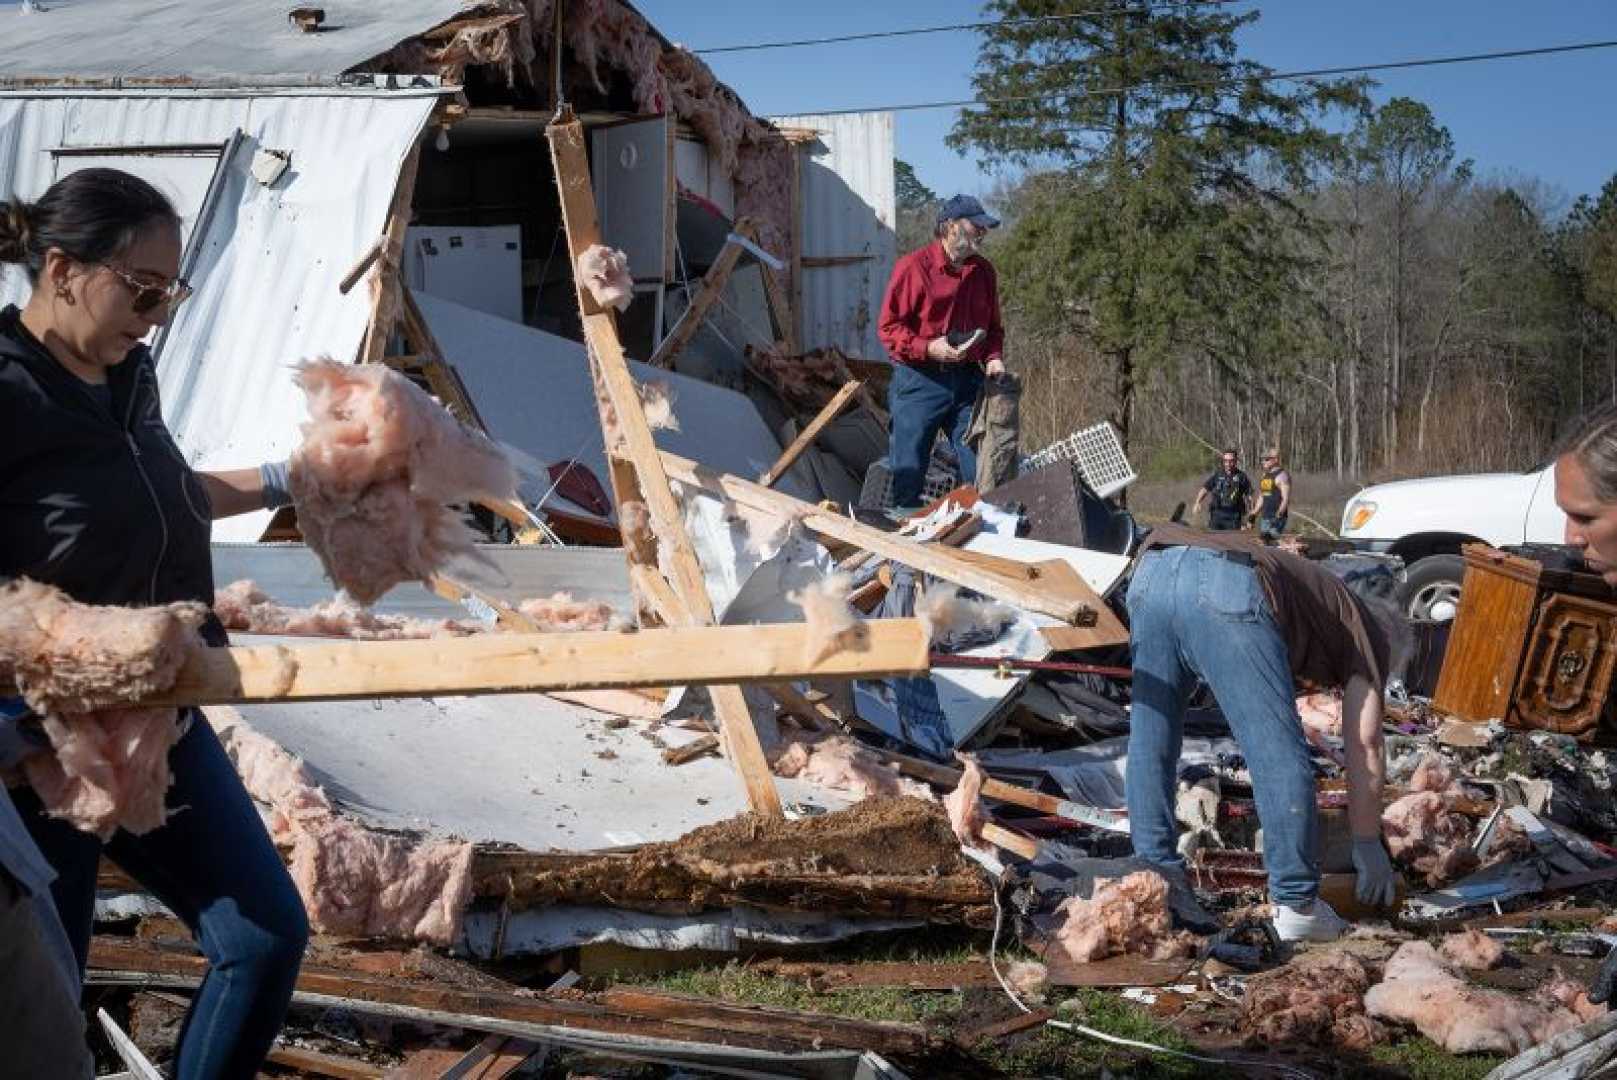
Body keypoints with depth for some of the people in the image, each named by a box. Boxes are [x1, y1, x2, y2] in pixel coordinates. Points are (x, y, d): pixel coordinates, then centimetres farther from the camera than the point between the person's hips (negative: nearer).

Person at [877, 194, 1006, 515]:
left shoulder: (983, 271, 11)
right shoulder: (913, 266, -7)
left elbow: (992, 326, 21)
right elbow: (888, 328, -8)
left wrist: (993, 357, 2)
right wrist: (929, 348, -20)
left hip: (967, 380, 5)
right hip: (919, 382, -5)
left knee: (980, 470, 5)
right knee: (907, 472, 1)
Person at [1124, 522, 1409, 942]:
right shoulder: (1366, 630, 27)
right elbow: (1363, 746, 19)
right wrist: (1368, 846, 27)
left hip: (1151, 571, 7)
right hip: (1226, 589, -7)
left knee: (1150, 741, 19)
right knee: (1281, 759, 4)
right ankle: (1295, 903, 10)